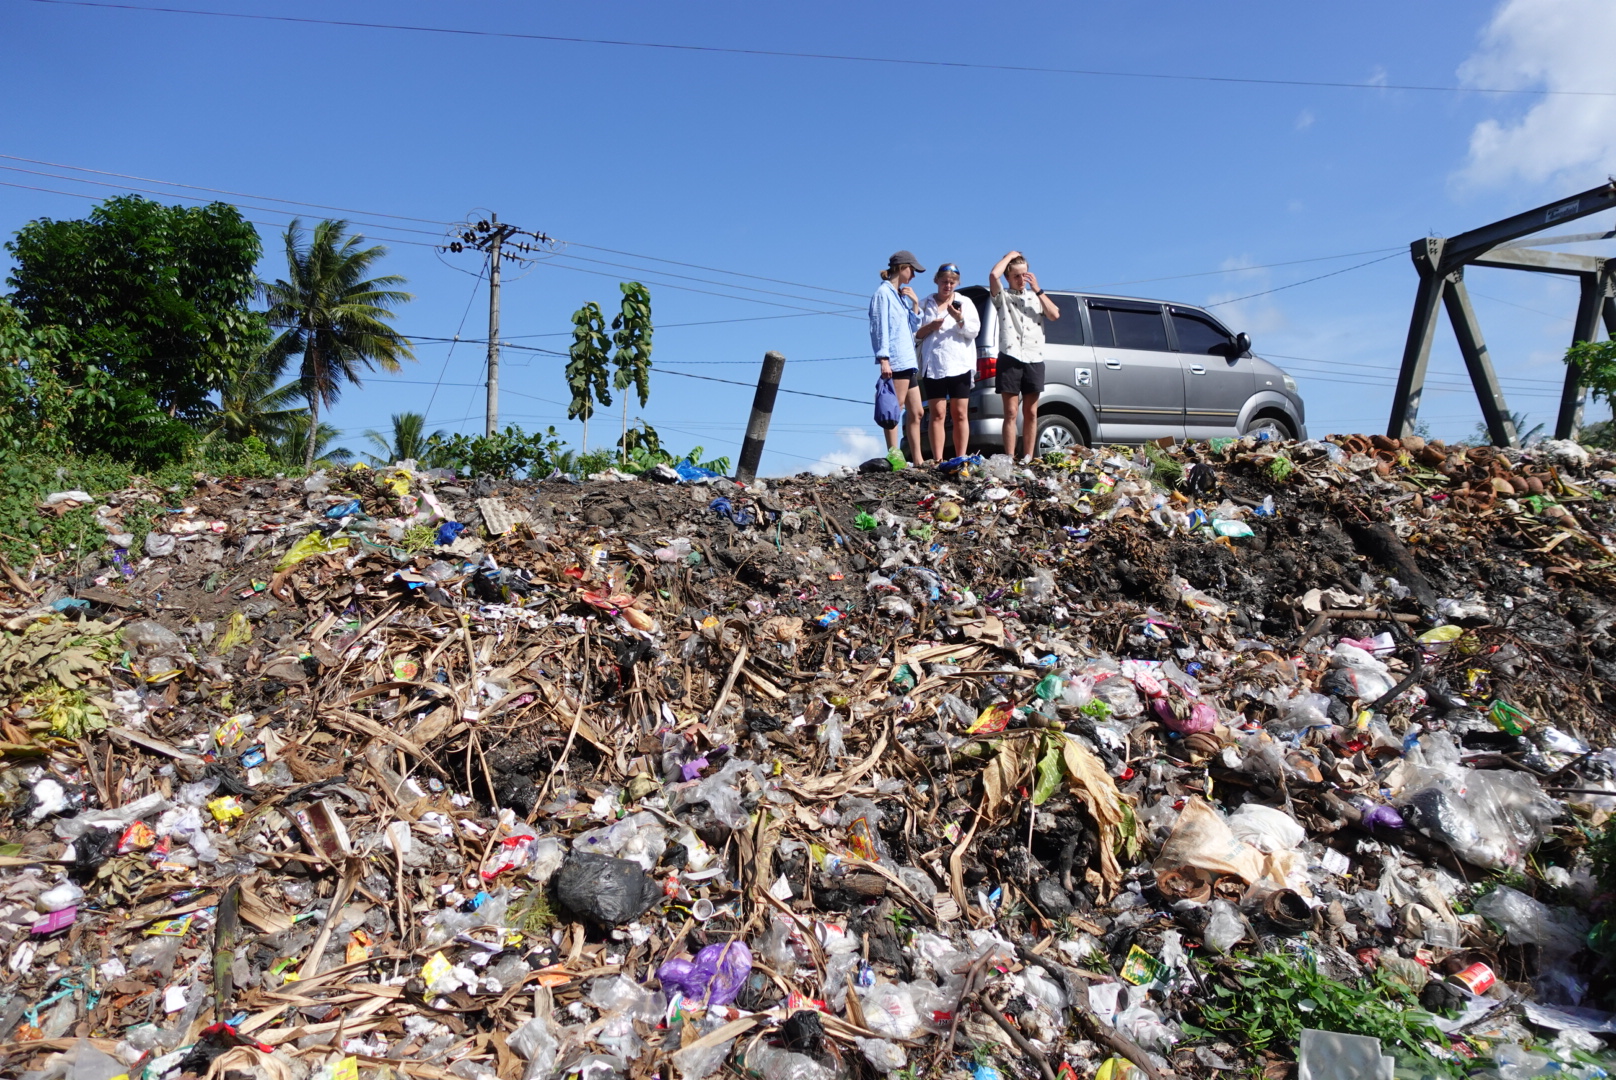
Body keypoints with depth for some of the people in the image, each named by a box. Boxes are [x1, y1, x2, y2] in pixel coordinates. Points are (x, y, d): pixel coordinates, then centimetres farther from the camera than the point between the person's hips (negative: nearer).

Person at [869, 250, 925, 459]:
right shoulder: (883, 292, -4)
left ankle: (918, 459, 10)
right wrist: (883, 359, -19)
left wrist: (915, 304, 9)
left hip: (909, 361, 9)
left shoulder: (903, 295, 21)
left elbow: (914, 327, 22)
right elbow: (879, 327, -12)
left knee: (916, 413, 8)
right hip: (895, 362, -9)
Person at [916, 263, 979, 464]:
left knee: (960, 414, -2)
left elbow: (973, 332, 1)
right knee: (937, 414, -5)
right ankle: (938, 460, -6)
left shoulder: (965, 303, 13)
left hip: (960, 365, 0)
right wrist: (930, 327, -9)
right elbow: (915, 334, 10)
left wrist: (960, 319, -17)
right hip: (933, 365, 0)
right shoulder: (926, 304, 14)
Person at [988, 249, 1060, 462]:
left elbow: (1054, 315, 1)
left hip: (1034, 360, 3)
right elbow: (993, 275, -12)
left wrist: (1038, 290, -1)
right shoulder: (1002, 296, 8)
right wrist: (1009, 256, 2)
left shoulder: (1036, 297, 18)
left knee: (1031, 413, 5)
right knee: (1011, 413, -5)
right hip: (1010, 359, -3)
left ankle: (1028, 459, 9)